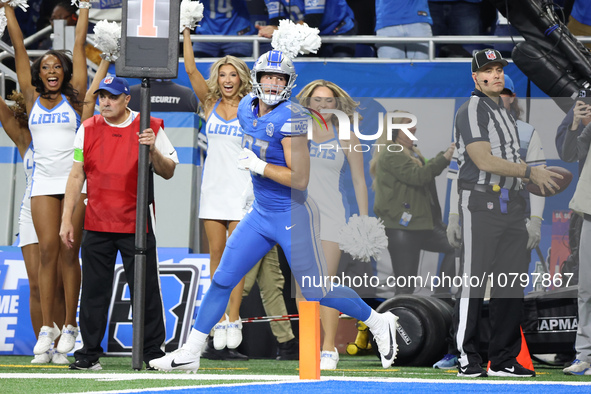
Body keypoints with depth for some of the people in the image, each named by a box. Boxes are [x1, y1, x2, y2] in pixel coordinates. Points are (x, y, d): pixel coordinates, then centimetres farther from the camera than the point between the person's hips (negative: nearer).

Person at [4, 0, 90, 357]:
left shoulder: (74, 97, 4)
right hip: (44, 181, 2)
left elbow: (80, 45, 6)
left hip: (74, 179, -2)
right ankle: (48, 326, -2)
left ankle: (70, 325, 1)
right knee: (48, 250, -3)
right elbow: (20, 48, 10)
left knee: (69, 252, -2)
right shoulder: (32, 97, 9)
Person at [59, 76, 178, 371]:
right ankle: (89, 354, 9)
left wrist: (152, 150, -19)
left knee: (146, 290, -1)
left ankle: (153, 352, 7)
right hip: (96, 224, 2)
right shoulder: (88, 129, 6)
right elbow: (77, 175, 8)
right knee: (94, 291, 2)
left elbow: (168, 172, 0)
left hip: (136, 223, -2)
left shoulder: (149, 128, -1)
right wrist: (67, 219, 4)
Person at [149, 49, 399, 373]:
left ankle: (379, 322, 24)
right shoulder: (247, 109, 3)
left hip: (293, 218, -7)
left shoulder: (290, 118, -21)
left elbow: (300, 179, -24)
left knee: (318, 293, 2)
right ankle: (189, 354, 12)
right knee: (222, 281, 5)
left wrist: (259, 166, -22)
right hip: (260, 214, 7)